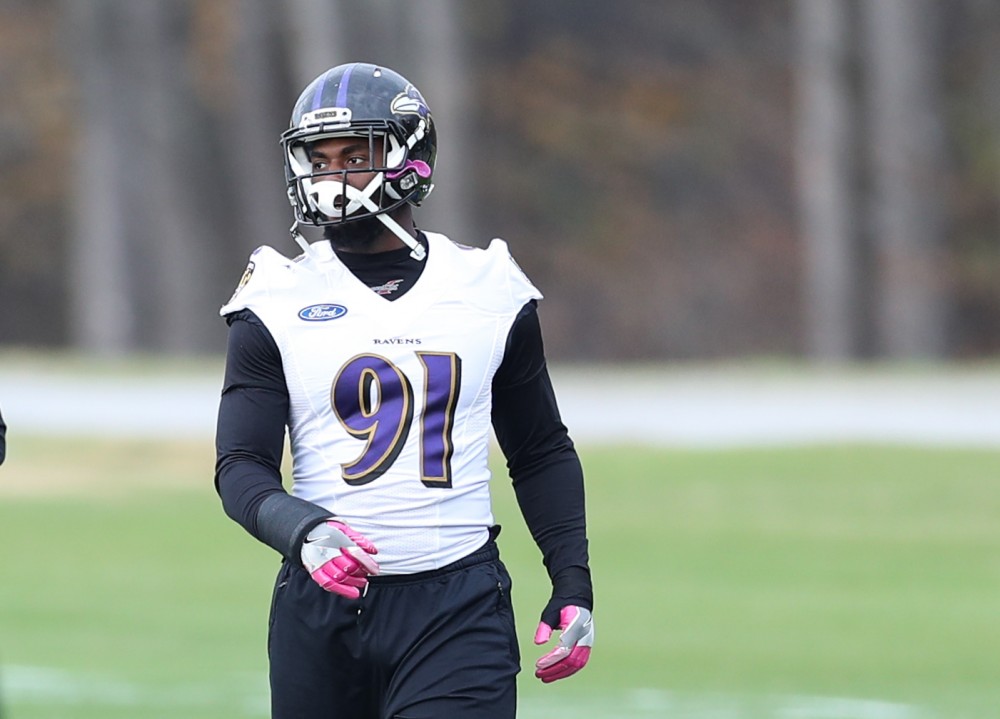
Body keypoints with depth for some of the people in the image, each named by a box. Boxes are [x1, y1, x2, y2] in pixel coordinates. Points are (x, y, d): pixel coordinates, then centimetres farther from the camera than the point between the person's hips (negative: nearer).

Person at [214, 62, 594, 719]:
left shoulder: (488, 291, 6)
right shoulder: (278, 303, 2)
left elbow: (542, 455, 15)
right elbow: (242, 467, -4)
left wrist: (574, 585, 5)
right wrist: (303, 530, -25)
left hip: (456, 608, -1)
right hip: (323, 605, 1)